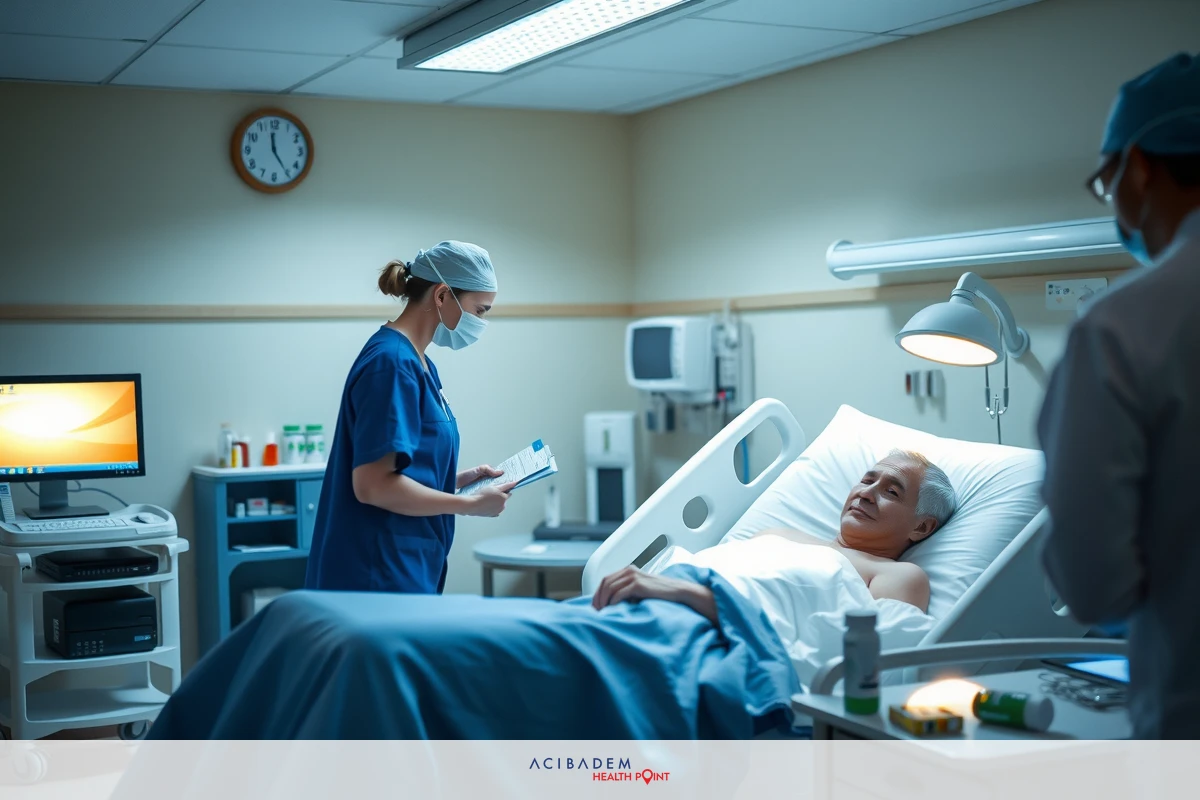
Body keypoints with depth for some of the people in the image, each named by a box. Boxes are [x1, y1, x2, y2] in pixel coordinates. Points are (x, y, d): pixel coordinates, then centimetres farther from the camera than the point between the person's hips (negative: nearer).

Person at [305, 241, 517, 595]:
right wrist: (471, 505, -15)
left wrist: (461, 479, 5)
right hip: (380, 577, -9)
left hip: (407, 572, 10)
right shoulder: (391, 362, -17)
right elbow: (373, 484, -23)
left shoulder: (418, 362, 12)